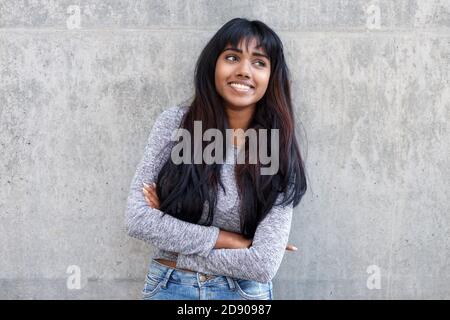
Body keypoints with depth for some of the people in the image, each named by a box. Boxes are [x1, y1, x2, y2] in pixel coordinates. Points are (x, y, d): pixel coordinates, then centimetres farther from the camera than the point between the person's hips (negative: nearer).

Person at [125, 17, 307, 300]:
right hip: (168, 287, 1)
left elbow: (264, 264, -16)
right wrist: (233, 241, -16)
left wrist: (176, 249, -14)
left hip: (244, 292, 0)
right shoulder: (175, 123, -8)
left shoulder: (280, 152, -10)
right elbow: (138, 219, -14)